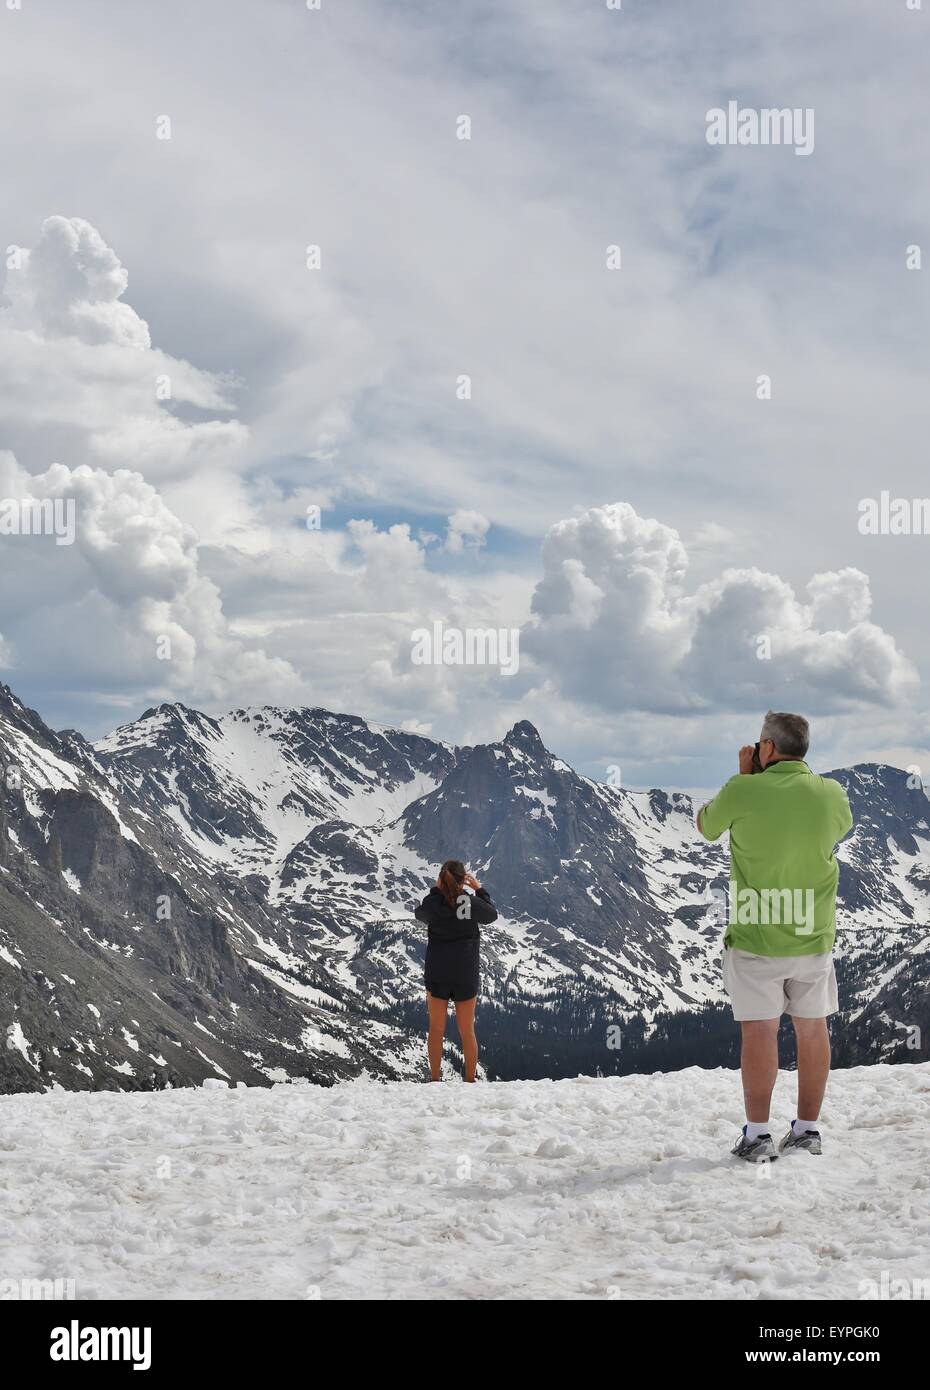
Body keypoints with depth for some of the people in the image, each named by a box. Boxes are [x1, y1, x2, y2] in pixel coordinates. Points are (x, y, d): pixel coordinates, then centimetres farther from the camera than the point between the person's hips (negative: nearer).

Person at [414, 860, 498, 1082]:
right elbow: (492, 915, 6)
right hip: (466, 974, -1)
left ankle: (435, 1079, 16)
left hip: (436, 974, 1)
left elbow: (419, 914, 10)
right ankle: (470, 1080, 15)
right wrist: (479, 890, 12)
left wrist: (436, 889, 9)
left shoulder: (432, 902, -12)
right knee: (467, 1031, 10)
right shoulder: (471, 902, -14)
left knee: (436, 1029, 12)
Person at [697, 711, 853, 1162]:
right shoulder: (831, 794, -4)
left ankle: (757, 1135, 3)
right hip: (813, 935, 3)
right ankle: (807, 1130, 19)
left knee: (759, 1030, 1)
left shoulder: (743, 791, -14)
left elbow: (706, 826, 6)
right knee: (812, 1028, 12)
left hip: (755, 936, -3)